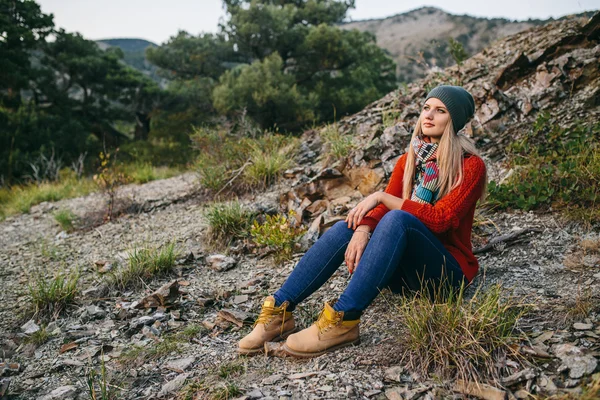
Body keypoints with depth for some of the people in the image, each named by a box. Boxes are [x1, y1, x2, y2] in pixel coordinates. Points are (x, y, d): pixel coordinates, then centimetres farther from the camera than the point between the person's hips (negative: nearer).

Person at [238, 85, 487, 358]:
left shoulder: (471, 166, -6)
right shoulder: (409, 160, 10)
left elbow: (440, 219, -19)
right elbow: (381, 208, -4)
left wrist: (382, 197, -19)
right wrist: (364, 229, -26)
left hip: (448, 270, -5)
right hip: (406, 268, 5)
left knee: (397, 219, -33)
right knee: (349, 226, -20)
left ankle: (343, 319, -40)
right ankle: (280, 310, -26)